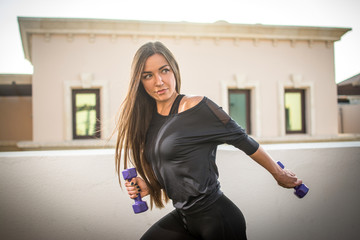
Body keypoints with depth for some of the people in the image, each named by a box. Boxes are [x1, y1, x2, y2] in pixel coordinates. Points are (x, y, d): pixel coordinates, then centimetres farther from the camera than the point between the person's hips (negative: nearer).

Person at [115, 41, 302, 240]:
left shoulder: (196, 107, -17)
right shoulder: (149, 119, 6)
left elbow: (242, 140, -8)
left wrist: (279, 174, 2)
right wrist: (149, 186, -1)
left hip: (217, 218, -7)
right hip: (183, 217, 7)